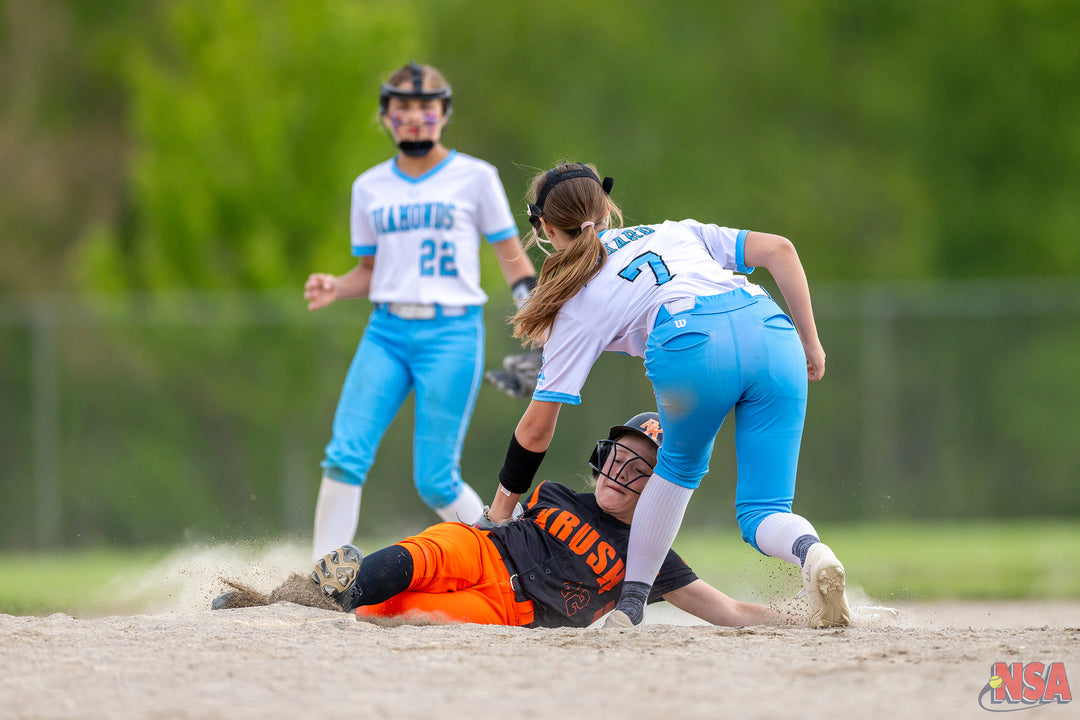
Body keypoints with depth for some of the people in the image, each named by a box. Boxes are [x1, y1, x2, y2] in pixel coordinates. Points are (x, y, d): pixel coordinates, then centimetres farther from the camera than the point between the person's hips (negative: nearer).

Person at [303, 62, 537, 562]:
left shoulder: (474, 177, 3)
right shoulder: (370, 188, 13)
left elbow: (511, 257, 6)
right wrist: (334, 288, -3)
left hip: (452, 334, -3)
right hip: (386, 333, 3)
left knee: (435, 480, -7)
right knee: (345, 456, -12)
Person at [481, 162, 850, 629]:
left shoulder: (577, 303, 25)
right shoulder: (676, 232, 36)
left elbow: (536, 429, 24)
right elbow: (779, 250, 20)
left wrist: (497, 515, 34)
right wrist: (810, 344, 22)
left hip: (692, 348, -3)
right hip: (772, 327, 3)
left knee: (681, 466, 30)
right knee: (761, 514, 8)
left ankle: (631, 601, 26)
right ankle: (811, 552, -25)